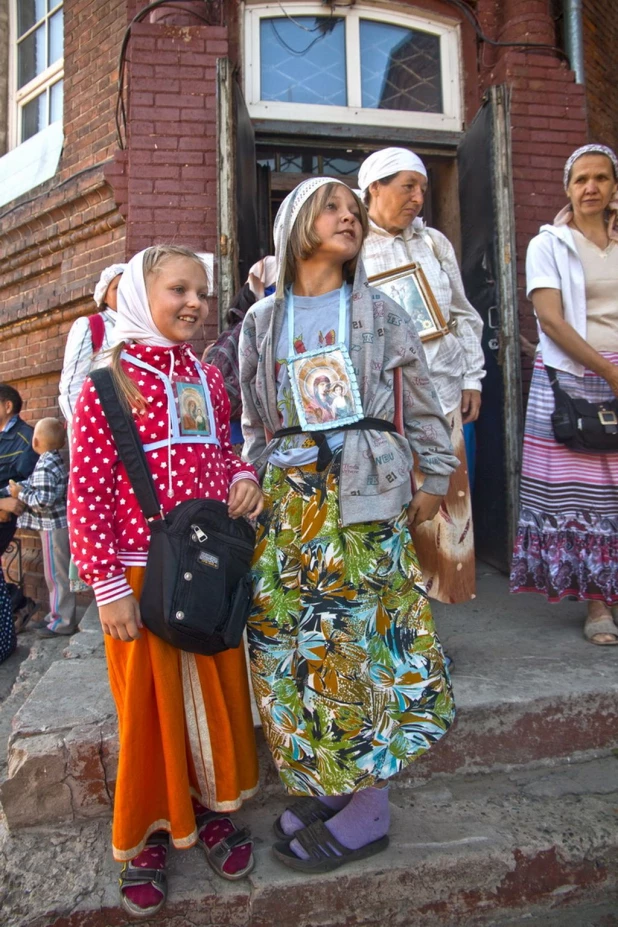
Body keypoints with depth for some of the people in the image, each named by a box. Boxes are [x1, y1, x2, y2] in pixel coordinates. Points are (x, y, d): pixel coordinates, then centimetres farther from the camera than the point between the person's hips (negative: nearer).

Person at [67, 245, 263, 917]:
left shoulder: (208, 378, 8)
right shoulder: (108, 385, -8)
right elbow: (86, 492, -10)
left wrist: (244, 477, -3)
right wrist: (107, 585, -13)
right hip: (142, 576, -5)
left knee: (218, 690, 16)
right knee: (149, 702, 10)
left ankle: (211, 806, 39)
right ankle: (148, 831, 34)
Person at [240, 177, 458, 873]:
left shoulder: (379, 312, 8)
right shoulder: (262, 320, 12)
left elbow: (421, 403, 9)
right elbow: (254, 420, 15)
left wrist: (435, 476, 7)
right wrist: (257, 488, 12)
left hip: (365, 495, -2)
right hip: (288, 501, 3)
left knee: (362, 639, 0)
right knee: (290, 644, 5)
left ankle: (362, 813, 18)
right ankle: (317, 791, 26)